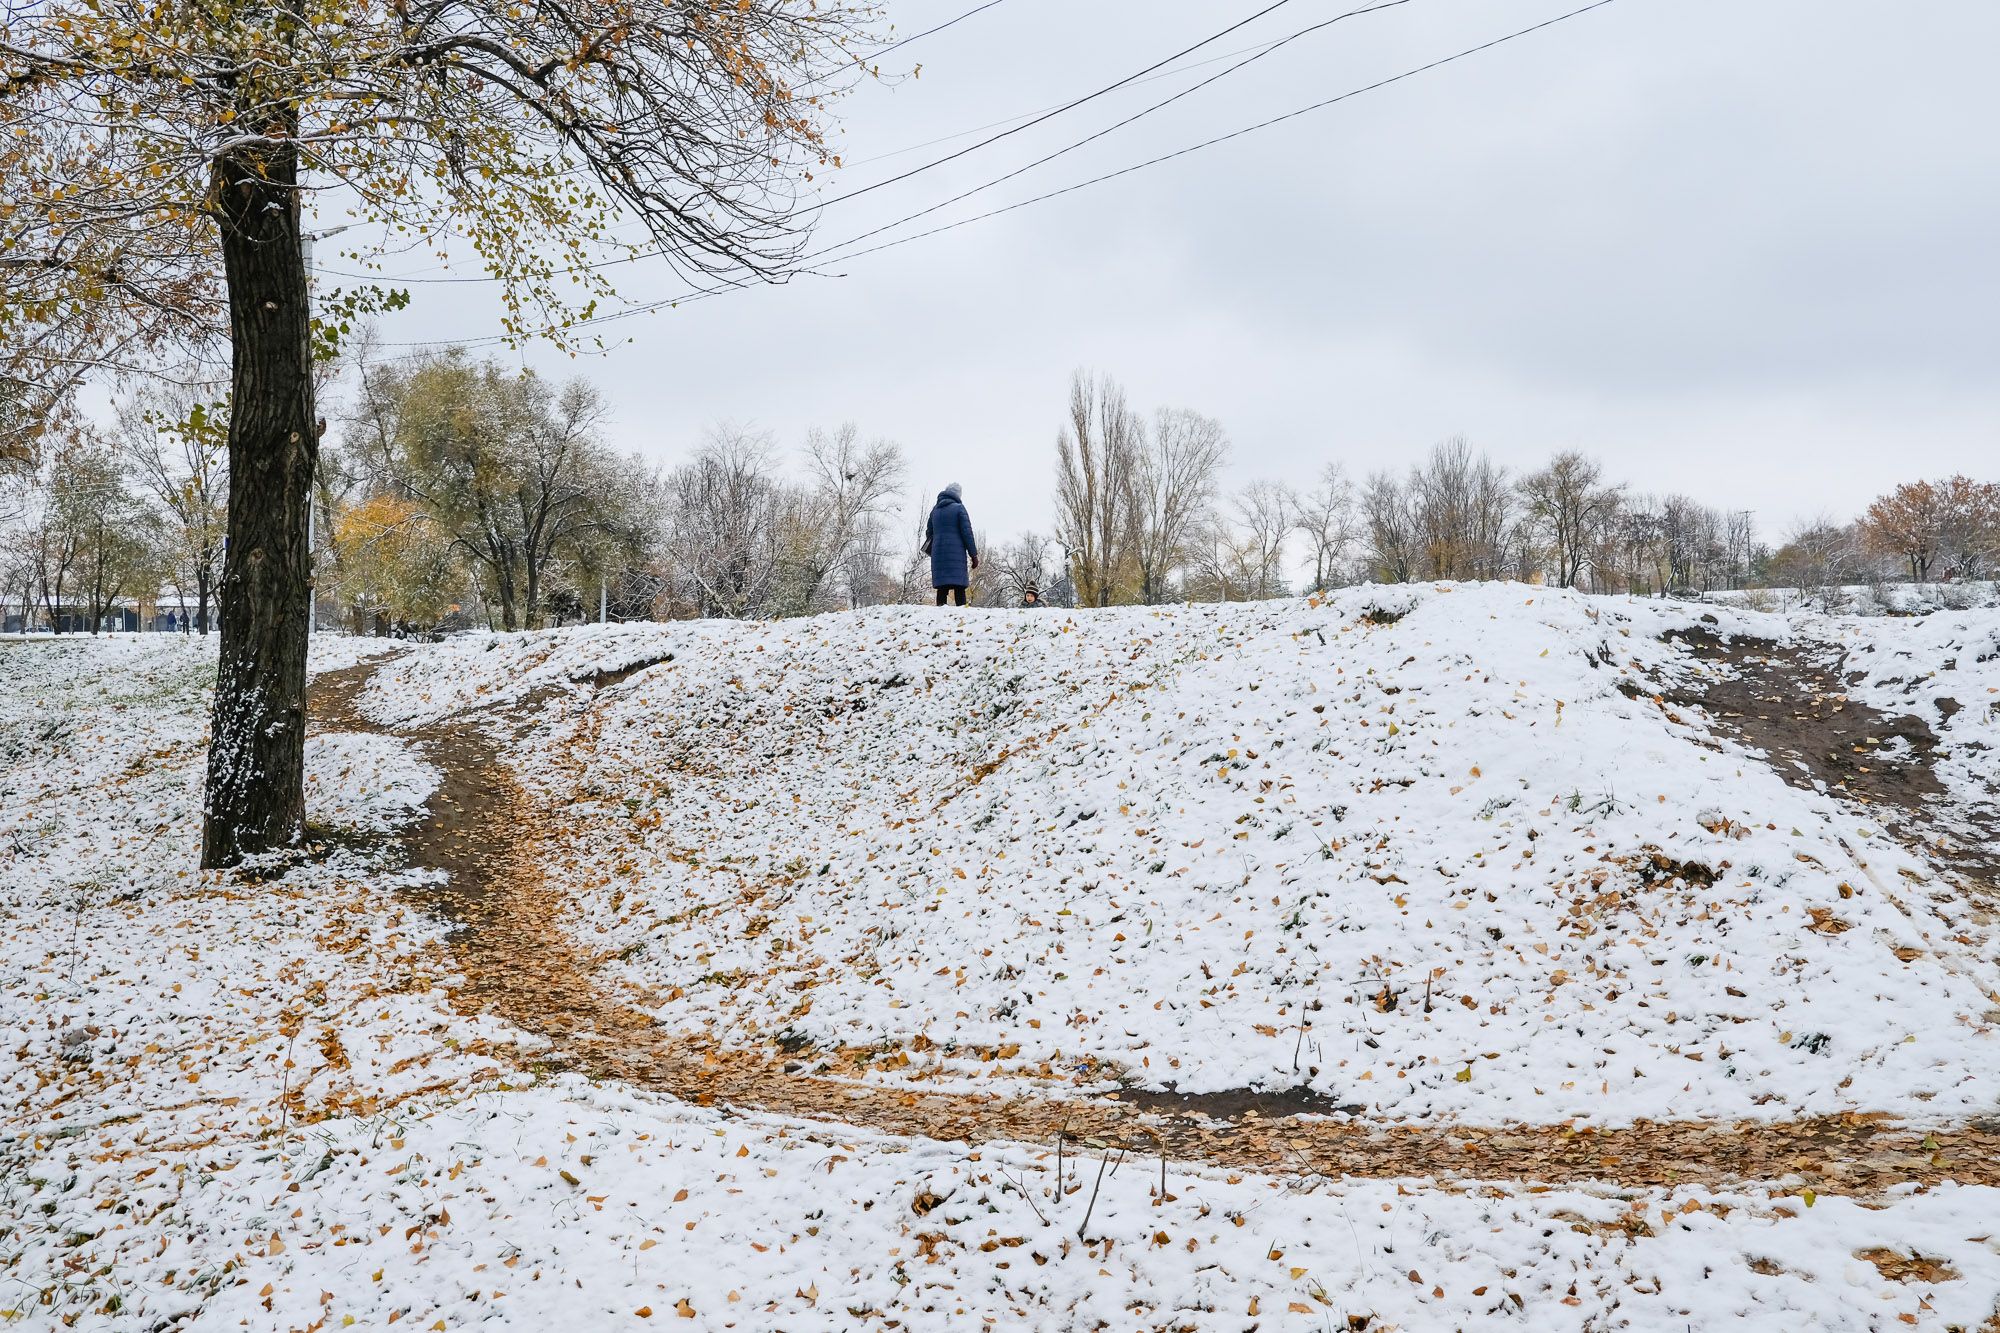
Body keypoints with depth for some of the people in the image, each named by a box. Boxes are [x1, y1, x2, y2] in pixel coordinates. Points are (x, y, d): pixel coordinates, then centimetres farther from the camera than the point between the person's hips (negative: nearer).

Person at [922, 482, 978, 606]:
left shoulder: (935, 510, 15)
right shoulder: (959, 508, 0)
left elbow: (929, 533, 21)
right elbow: (967, 533, -5)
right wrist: (974, 555, -3)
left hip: (938, 554, 5)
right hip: (956, 554, -5)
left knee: (942, 588, 3)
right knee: (959, 587, -9)